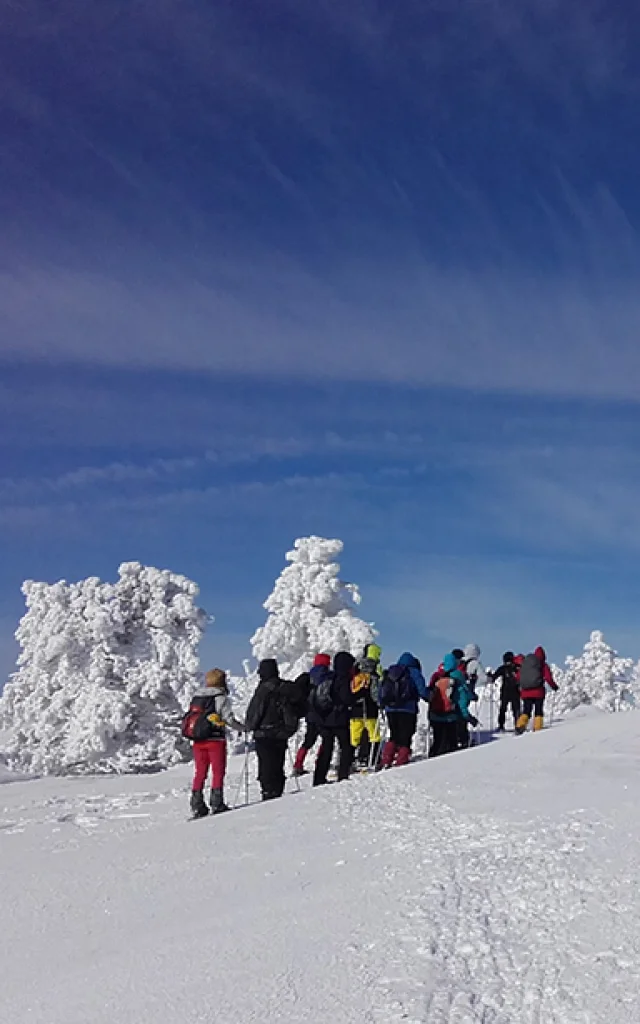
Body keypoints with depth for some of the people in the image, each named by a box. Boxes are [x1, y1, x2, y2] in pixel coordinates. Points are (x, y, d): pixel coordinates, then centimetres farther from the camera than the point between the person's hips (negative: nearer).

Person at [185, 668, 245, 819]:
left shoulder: (196, 697, 12)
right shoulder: (221, 697, -8)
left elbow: (188, 718, 12)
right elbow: (229, 719, -12)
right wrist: (243, 728, 1)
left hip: (198, 741, 6)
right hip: (216, 739, -6)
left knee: (200, 772, 10)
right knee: (218, 771, 2)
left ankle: (197, 805, 8)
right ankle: (217, 803, -3)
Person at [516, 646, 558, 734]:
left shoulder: (524, 663, 10)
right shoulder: (543, 664, -2)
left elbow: (519, 677, 10)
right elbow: (548, 677, -8)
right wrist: (554, 686, 6)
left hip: (525, 692, 3)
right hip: (538, 692, -3)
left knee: (526, 711, 8)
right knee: (538, 711, 8)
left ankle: (520, 725, -15)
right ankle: (537, 730, -1)